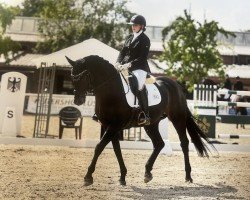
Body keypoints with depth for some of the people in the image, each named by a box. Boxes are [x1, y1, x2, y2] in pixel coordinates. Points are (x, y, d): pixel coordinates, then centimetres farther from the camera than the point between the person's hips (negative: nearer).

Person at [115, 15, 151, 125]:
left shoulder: (145, 40, -2)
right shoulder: (129, 37, 18)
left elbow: (142, 58, -11)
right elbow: (122, 52, 15)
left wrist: (129, 64, -22)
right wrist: (118, 62, -5)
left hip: (139, 68, -7)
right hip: (125, 67, 7)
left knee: (139, 84, -32)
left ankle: (145, 115, -28)